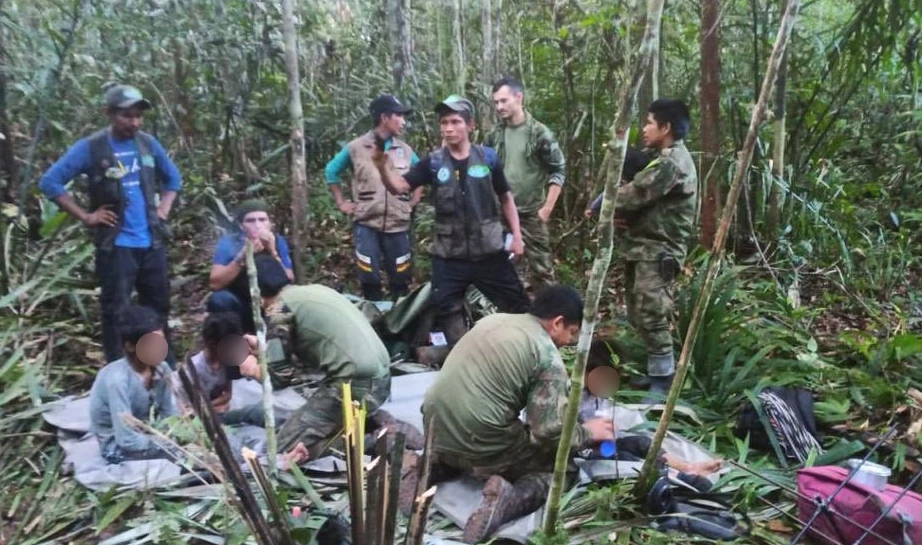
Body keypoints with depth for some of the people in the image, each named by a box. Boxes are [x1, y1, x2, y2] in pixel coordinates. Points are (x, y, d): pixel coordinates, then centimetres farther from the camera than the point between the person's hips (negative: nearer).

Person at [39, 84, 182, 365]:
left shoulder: (148, 143, 7)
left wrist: (163, 209, 8)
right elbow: (50, 182, -7)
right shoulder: (90, 147, -7)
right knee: (116, 311, -1)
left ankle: (166, 368, 27)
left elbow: (173, 177, 22)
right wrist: (86, 216, -10)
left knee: (159, 307, 13)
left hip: (152, 242, 5)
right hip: (115, 245, -5)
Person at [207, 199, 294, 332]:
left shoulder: (278, 242, -9)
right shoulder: (228, 243, -13)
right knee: (220, 299, -30)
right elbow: (214, 284, -23)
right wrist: (242, 257, -33)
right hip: (238, 308, -1)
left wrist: (273, 253, -30)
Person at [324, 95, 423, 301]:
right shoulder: (356, 147, -1)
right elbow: (331, 171, 10)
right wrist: (341, 203, 6)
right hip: (366, 224, -2)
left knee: (400, 280, 7)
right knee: (370, 279, 1)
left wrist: (413, 202, 10)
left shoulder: (405, 150, 7)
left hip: (398, 225, 2)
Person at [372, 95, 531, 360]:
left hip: (489, 251, 0)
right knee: (445, 308, 1)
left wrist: (516, 234, 3)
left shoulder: (488, 157, -1)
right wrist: (383, 166, -30)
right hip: (449, 255, 1)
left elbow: (505, 198, 9)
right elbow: (399, 187, -10)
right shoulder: (433, 162, -1)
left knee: (517, 303, 7)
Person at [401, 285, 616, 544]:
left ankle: (427, 467, 11)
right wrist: (588, 432, 7)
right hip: (478, 444, -7)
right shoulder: (548, 356, -8)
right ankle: (510, 499, -14)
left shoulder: (492, 319, 13)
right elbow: (550, 432, -13)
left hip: (437, 429, 7)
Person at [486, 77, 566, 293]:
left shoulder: (539, 133, -8)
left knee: (540, 266, 0)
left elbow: (558, 172, -7)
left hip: (531, 213, -4)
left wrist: (546, 208, -11)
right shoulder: (494, 135, 5)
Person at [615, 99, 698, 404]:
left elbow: (633, 195, -18)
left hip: (658, 251, -11)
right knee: (639, 315, 15)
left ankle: (663, 383, 0)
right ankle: (653, 370, 27)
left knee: (652, 317, -8)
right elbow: (637, 189, 14)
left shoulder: (671, 163, -18)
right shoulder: (664, 158, 18)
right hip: (645, 247, 11)